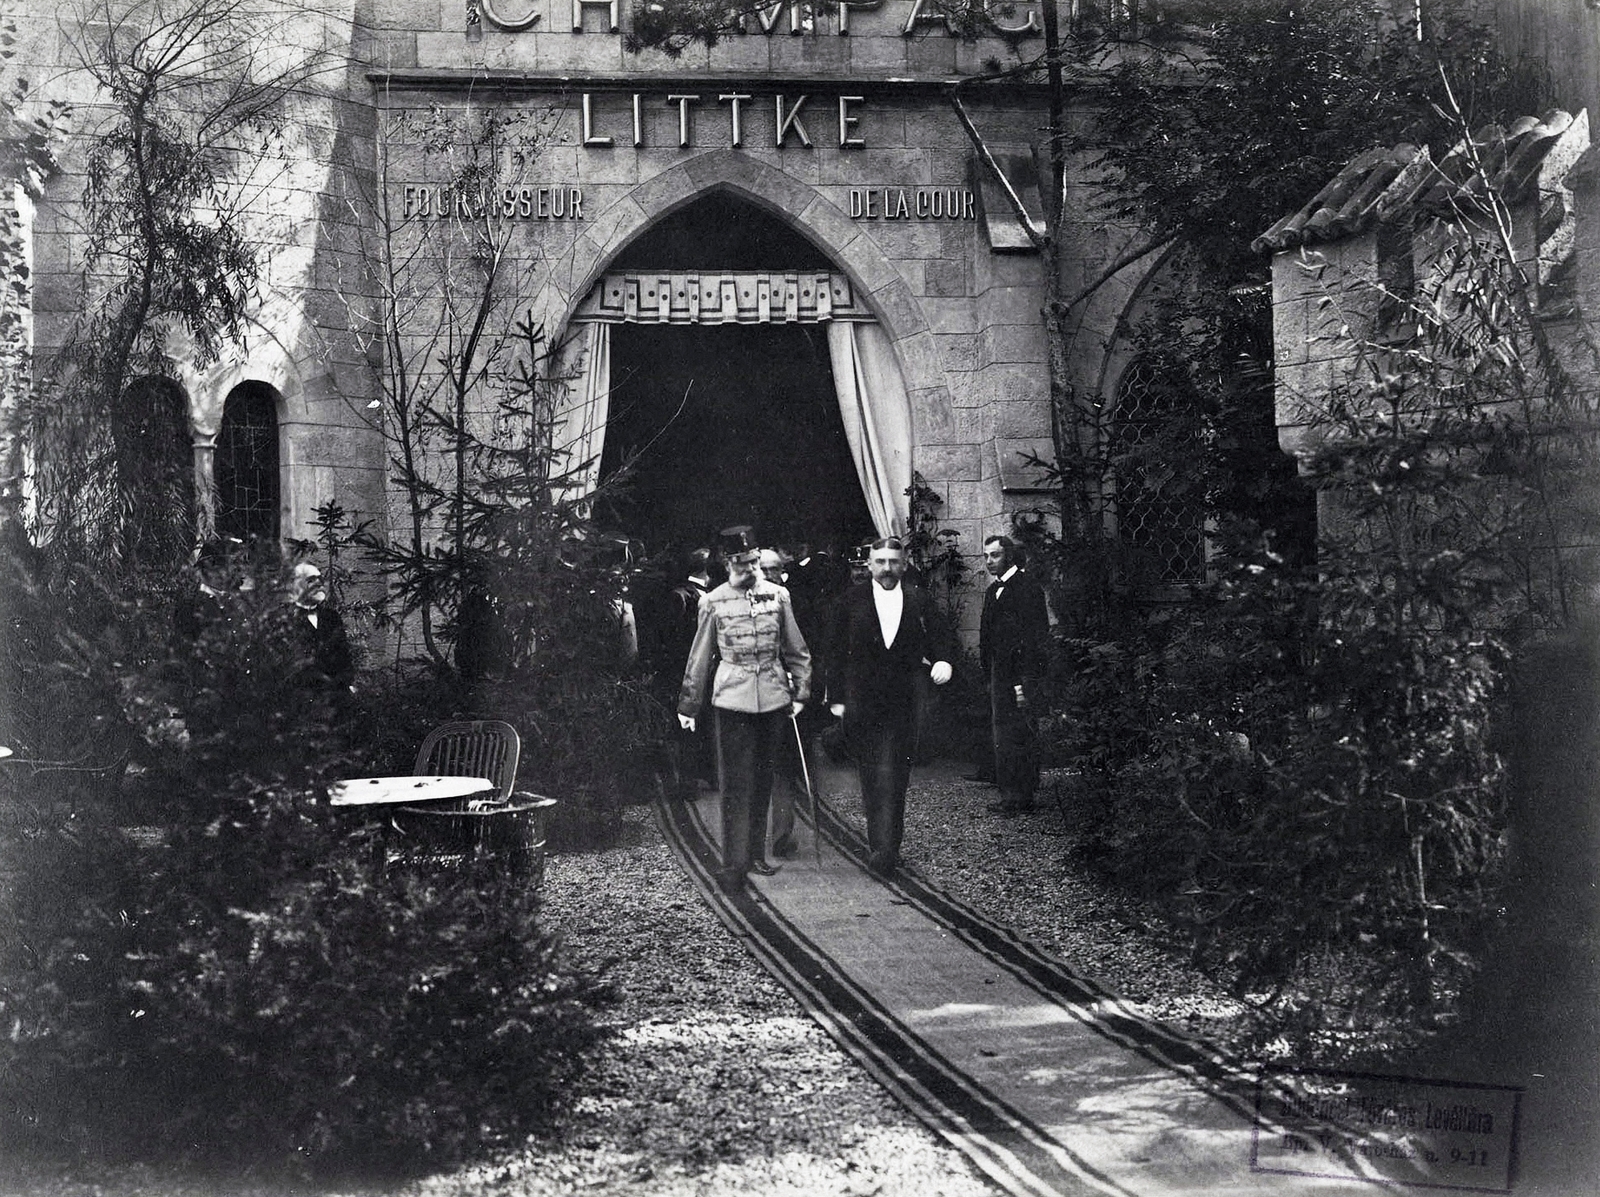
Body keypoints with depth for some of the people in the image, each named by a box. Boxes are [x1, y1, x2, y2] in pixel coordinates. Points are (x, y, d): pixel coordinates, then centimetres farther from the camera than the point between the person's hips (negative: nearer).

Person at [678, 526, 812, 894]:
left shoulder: (777, 595, 4)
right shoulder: (713, 602, -1)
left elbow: (796, 650, 11)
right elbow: (699, 657, 6)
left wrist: (801, 693, 5)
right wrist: (688, 705, 7)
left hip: (773, 698, 3)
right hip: (734, 700, -3)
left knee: (763, 780, 11)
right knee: (738, 783, -7)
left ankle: (756, 854, 22)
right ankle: (734, 864, -6)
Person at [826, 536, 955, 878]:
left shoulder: (918, 600, 6)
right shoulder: (853, 600, 3)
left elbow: (939, 638, 11)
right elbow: (837, 652, 4)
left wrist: (943, 661, -12)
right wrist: (836, 698, 0)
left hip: (901, 706, 0)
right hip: (860, 706, 0)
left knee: (891, 779, -9)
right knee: (870, 780, 5)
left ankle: (885, 851, -7)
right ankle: (884, 847, 13)